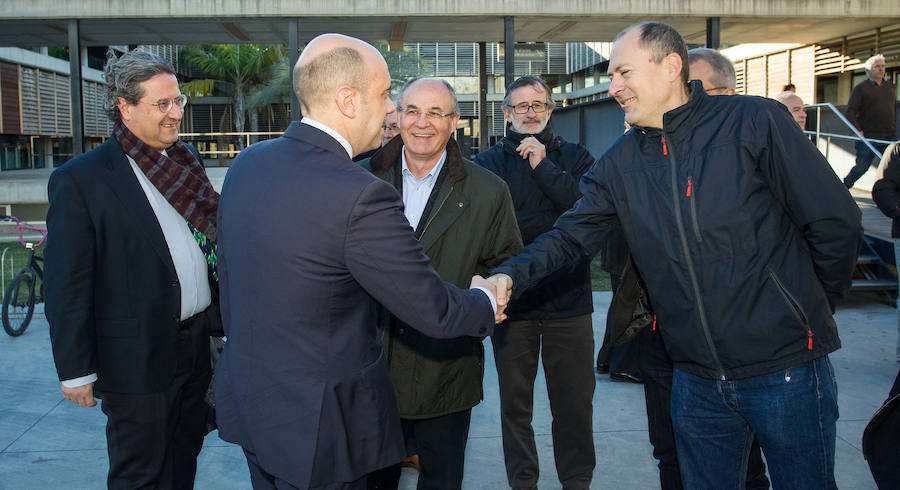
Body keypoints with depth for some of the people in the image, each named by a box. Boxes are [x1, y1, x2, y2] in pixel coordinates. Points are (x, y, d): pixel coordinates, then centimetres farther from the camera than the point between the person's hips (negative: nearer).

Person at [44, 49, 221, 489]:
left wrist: (222, 318, 12)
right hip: (138, 358, -6)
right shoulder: (80, 180, -13)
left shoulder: (188, 160, 8)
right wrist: (76, 371, -11)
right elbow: (66, 284, -12)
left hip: (196, 343, 6)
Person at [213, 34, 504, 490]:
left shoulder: (245, 164, -2)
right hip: (314, 424, -8)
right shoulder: (361, 196, -27)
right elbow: (434, 312, -19)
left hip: (246, 398, 8)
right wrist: (485, 304, 3)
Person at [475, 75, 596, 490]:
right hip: (512, 300, 0)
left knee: (574, 404, 7)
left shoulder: (575, 157, 6)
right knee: (514, 403, 11)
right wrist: (558, 219, -9)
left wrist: (544, 167, -14)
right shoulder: (489, 162, 4)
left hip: (568, 299, 0)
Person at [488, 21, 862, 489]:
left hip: (786, 367, -3)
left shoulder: (755, 121, -9)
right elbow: (569, 236, 0)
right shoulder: (619, 164, 5)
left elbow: (835, 221, -4)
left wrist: (814, 307, 6)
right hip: (697, 380, 4)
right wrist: (510, 276, -18)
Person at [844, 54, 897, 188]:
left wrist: (894, 129, 15)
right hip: (867, 137, -4)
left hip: (888, 137, 4)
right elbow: (850, 111, -8)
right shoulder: (861, 88, -2)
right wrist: (858, 130, -18)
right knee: (861, 167, 2)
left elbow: (894, 110, 22)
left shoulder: (890, 86, 14)